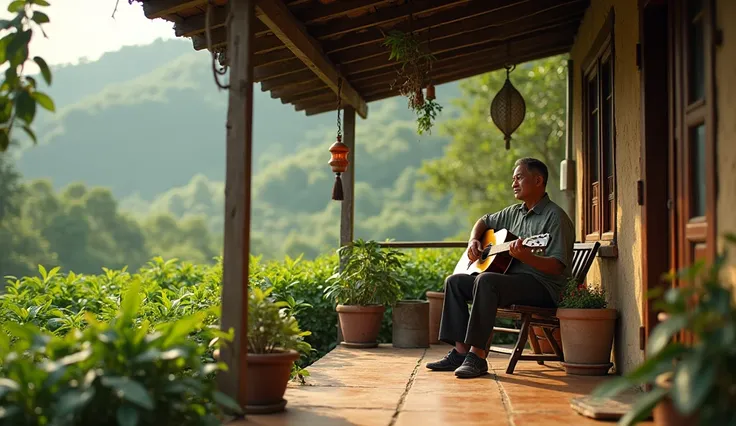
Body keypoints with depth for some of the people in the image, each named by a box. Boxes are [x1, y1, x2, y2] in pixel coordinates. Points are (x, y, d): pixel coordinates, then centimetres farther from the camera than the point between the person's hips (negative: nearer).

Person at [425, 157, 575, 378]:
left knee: (486, 280, -34)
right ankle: (460, 351, -8)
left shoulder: (555, 217, -10)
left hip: (541, 286, -9)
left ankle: (477, 356, -33)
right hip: (510, 279, 9)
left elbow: (557, 267, -20)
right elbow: (485, 221, 34)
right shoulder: (515, 212, 16)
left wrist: (524, 256, -37)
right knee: (454, 281, 0)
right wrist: (473, 240, 12)